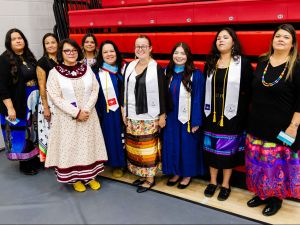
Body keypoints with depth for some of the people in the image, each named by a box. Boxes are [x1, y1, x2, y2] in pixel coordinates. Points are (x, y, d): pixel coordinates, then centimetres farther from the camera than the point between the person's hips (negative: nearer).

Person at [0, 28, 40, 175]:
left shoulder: (29, 57, 8)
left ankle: (35, 159, 31)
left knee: (33, 132, 14)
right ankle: (25, 164, 22)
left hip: (32, 102, 6)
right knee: (21, 134, 5)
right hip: (17, 104, -6)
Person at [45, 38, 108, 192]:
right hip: (67, 117, -2)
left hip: (88, 115, 3)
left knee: (89, 144, 10)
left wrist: (86, 110, -13)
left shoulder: (86, 68, 3)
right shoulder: (54, 72, -6)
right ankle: (75, 179, 23)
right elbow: (56, 98, -11)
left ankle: (90, 176, 26)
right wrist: (76, 113, -17)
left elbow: (95, 90, 0)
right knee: (70, 145, 6)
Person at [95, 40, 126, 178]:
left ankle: (127, 161, 30)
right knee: (113, 137, 9)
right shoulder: (98, 73, -7)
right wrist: (98, 114, -6)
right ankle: (117, 164, 26)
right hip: (109, 112, -2)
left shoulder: (124, 68, 0)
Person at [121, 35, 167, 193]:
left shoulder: (157, 68, -7)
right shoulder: (130, 66, 8)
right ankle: (142, 174, 26)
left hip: (150, 116, -5)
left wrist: (162, 115, -8)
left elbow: (162, 93, -7)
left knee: (148, 147, 0)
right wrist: (124, 111, 12)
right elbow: (125, 89, 13)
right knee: (135, 147, 9)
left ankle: (150, 178, 16)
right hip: (132, 115, 5)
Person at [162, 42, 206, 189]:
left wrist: (196, 122, -11)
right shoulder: (167, 73, 2)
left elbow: (198, 100, -10)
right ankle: (176, 172, 33)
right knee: (172, 145, 14)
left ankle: (187, 174, 29)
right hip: (170, 118, 4)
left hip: (187, 118, -4)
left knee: (187, 146, 10)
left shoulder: (195, 75, -10)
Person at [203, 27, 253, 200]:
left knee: (228, 150, 7)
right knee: (211, 149, 10)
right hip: (212, 114, 4)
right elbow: (206, 88, 10)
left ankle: (226, 184, 23)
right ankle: (213, 181, 26)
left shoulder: (243, 63, -5)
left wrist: (242, 109, -9)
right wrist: (206, 110, 5)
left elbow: (251, 89, -5)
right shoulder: (210, 63, 7)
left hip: (232, 115, -3)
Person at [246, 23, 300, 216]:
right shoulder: (262, 62, 6)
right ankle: (261, 193, 32)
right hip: (258, 125, 5)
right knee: (258, 163, 13)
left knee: (278, 164, 7)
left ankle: (276, 197, 28)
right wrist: (251, 122, 12)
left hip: (281, 128, -4)